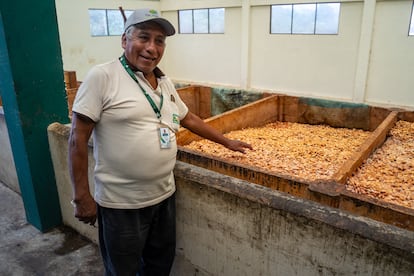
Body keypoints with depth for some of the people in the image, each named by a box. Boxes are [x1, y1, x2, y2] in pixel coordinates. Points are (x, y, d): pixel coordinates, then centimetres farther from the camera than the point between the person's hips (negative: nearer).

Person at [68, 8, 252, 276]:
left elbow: (188, 118, 19)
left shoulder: (165, 82, 7)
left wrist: (227, 142, 21)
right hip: (121, 204, -6)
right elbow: (78, 138, -13)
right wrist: (82, 197, -14)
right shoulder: (102, 76, -13)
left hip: (165, 196, 6)